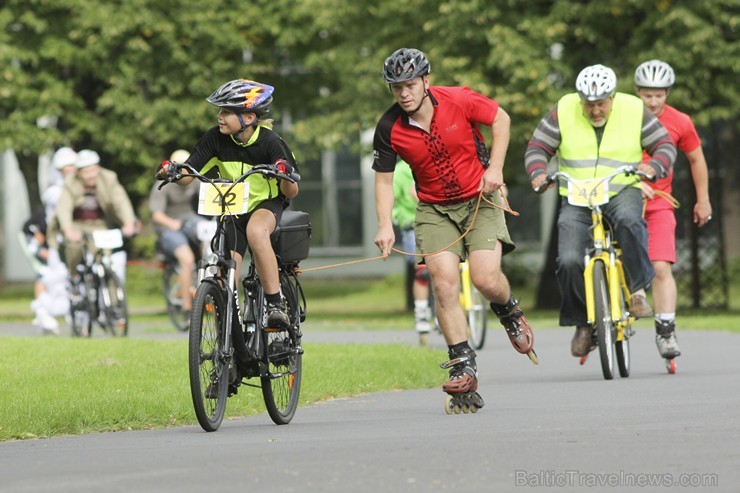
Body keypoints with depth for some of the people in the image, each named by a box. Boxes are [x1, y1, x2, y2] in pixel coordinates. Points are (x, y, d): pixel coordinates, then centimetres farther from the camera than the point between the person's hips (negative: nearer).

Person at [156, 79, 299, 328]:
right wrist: (171, 171, -36)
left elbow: (291, 192, -18)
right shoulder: (216, 137, -15)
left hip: (267, 204, -4)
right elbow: (186, 176, -13)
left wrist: (286, 176, -41)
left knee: (256, 231, -37)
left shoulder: (269, 142, -22)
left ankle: (275, 303, -30)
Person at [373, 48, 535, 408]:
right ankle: (464, 368, -11)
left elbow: (500, 118, 1)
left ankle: (509, 311, 20)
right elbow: (384, 179, -3)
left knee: (486, 278, -16)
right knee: (444, 282, -16)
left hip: (479, 199, -1)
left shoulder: (458, 101, -16)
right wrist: (385, 225, -15)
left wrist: (495, 166, -8)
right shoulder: (389, 129, -12)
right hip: (435, 209, 1)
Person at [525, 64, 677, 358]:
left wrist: (654, 166, -19)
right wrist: (538, 174, -17)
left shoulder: (634, 111, -2)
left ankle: (638, 289, -20)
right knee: (569, 261, -19)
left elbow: (665, 146, 3)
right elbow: (537, 148, 4)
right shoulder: (563, 112, -2)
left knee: (629, 221, -37)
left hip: (622, 193, -1)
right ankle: (582, 323, 2)